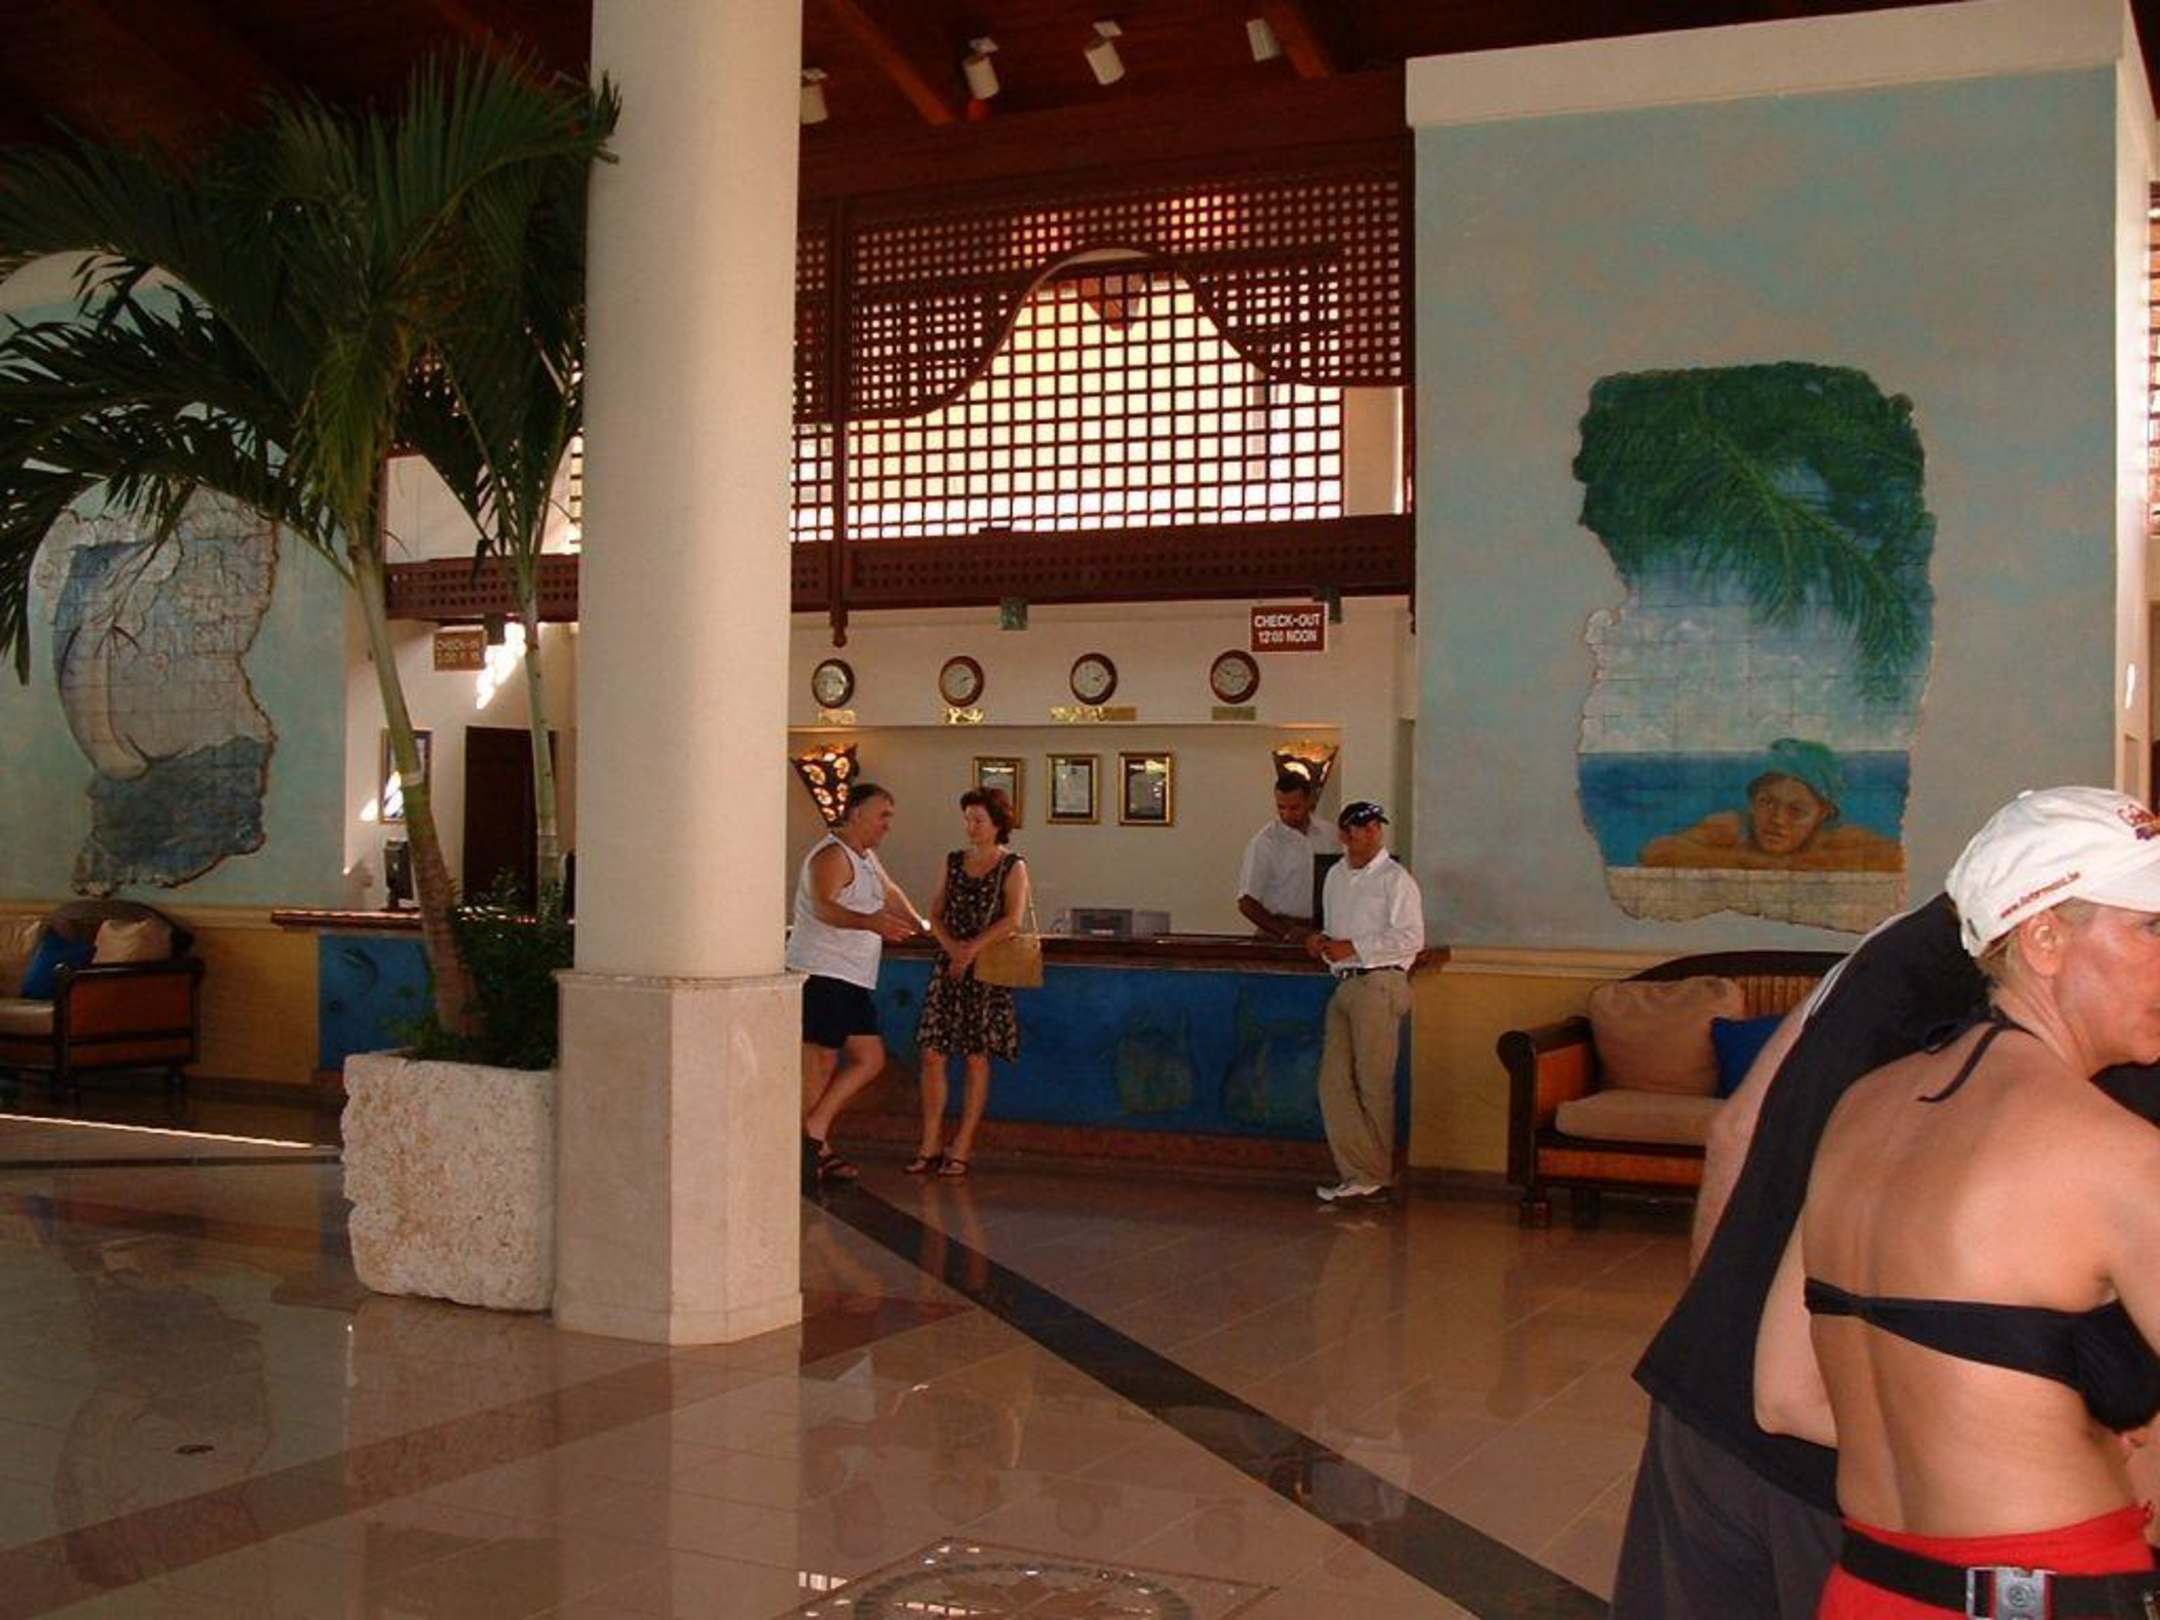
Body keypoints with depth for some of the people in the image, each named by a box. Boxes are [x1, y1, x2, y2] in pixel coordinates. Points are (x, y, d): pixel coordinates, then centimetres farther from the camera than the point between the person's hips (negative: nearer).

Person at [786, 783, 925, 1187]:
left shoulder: (866, 857, 18)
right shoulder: (832, 855, -14)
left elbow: (889, 893, 37)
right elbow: (823, 907, -32)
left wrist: (918, 926, 45)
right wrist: (869, 922, -47)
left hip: (850, 979, 10)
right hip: (821, 973, -10)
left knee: (870, 1059, 5)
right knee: (820, 1064, -6)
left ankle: (814, 1133, 7)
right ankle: (817, 1152, 0)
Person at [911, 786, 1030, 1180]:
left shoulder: (1013, 867, -2)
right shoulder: (954, 862, 12)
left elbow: (1012, 920, -14)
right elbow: (935, 914, 9)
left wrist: (972, 949, -18)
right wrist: (950, 945, -9)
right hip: (948, 967, 4)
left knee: (976, 1058, 0)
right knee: (933, 1054, -1)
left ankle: (961, 1150, 5)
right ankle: (930, 1147, 5)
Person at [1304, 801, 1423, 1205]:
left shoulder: (1395, 878, -5)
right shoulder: (1336, 876, 18)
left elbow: (1411, 937, -13)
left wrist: (1353, 947, -14)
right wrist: (1324, 943, 8)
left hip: (1378, 985, -7)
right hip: (1344, 985, 7)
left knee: (1374, 1085, -2)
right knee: (1334, 1082, 2)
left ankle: (1373, 1176, 6)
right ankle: (1359, 1174, 5)